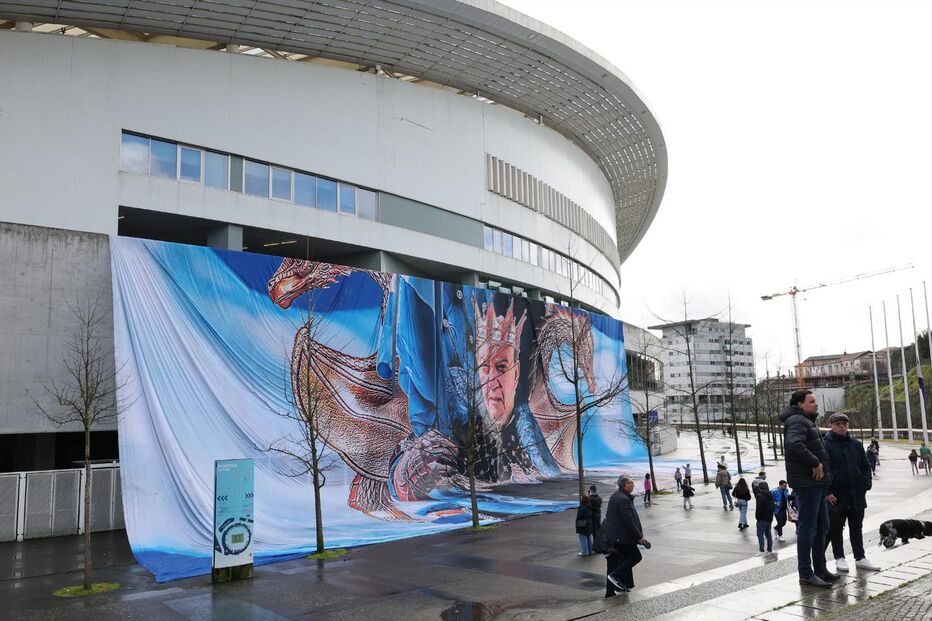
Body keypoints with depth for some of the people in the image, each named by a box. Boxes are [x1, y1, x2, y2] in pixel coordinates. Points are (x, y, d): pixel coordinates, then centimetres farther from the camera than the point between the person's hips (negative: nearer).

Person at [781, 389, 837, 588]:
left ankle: (820, 569, 29)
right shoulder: (797, 421, -14)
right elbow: (794, 446, -32)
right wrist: (815, 463, -23)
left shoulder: (807, 422, 21)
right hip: (806, 483, -11)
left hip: (816, 484, 11)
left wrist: (819, 465, 13)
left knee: (821, 527, 18)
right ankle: (806, 574, 0)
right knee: (807, 528, -6)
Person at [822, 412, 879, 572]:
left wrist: (865, 486, 2)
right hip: (836, 496, -5)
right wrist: (827, 491, -14)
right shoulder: (825, 445, -7)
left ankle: (860, 558, 22)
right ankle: (839, 558, 16)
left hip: (857, 494, 5)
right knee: (836, 528, 5)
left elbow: (865, 466, 14)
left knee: (856, 527, 13)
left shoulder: (856, 444, 9)